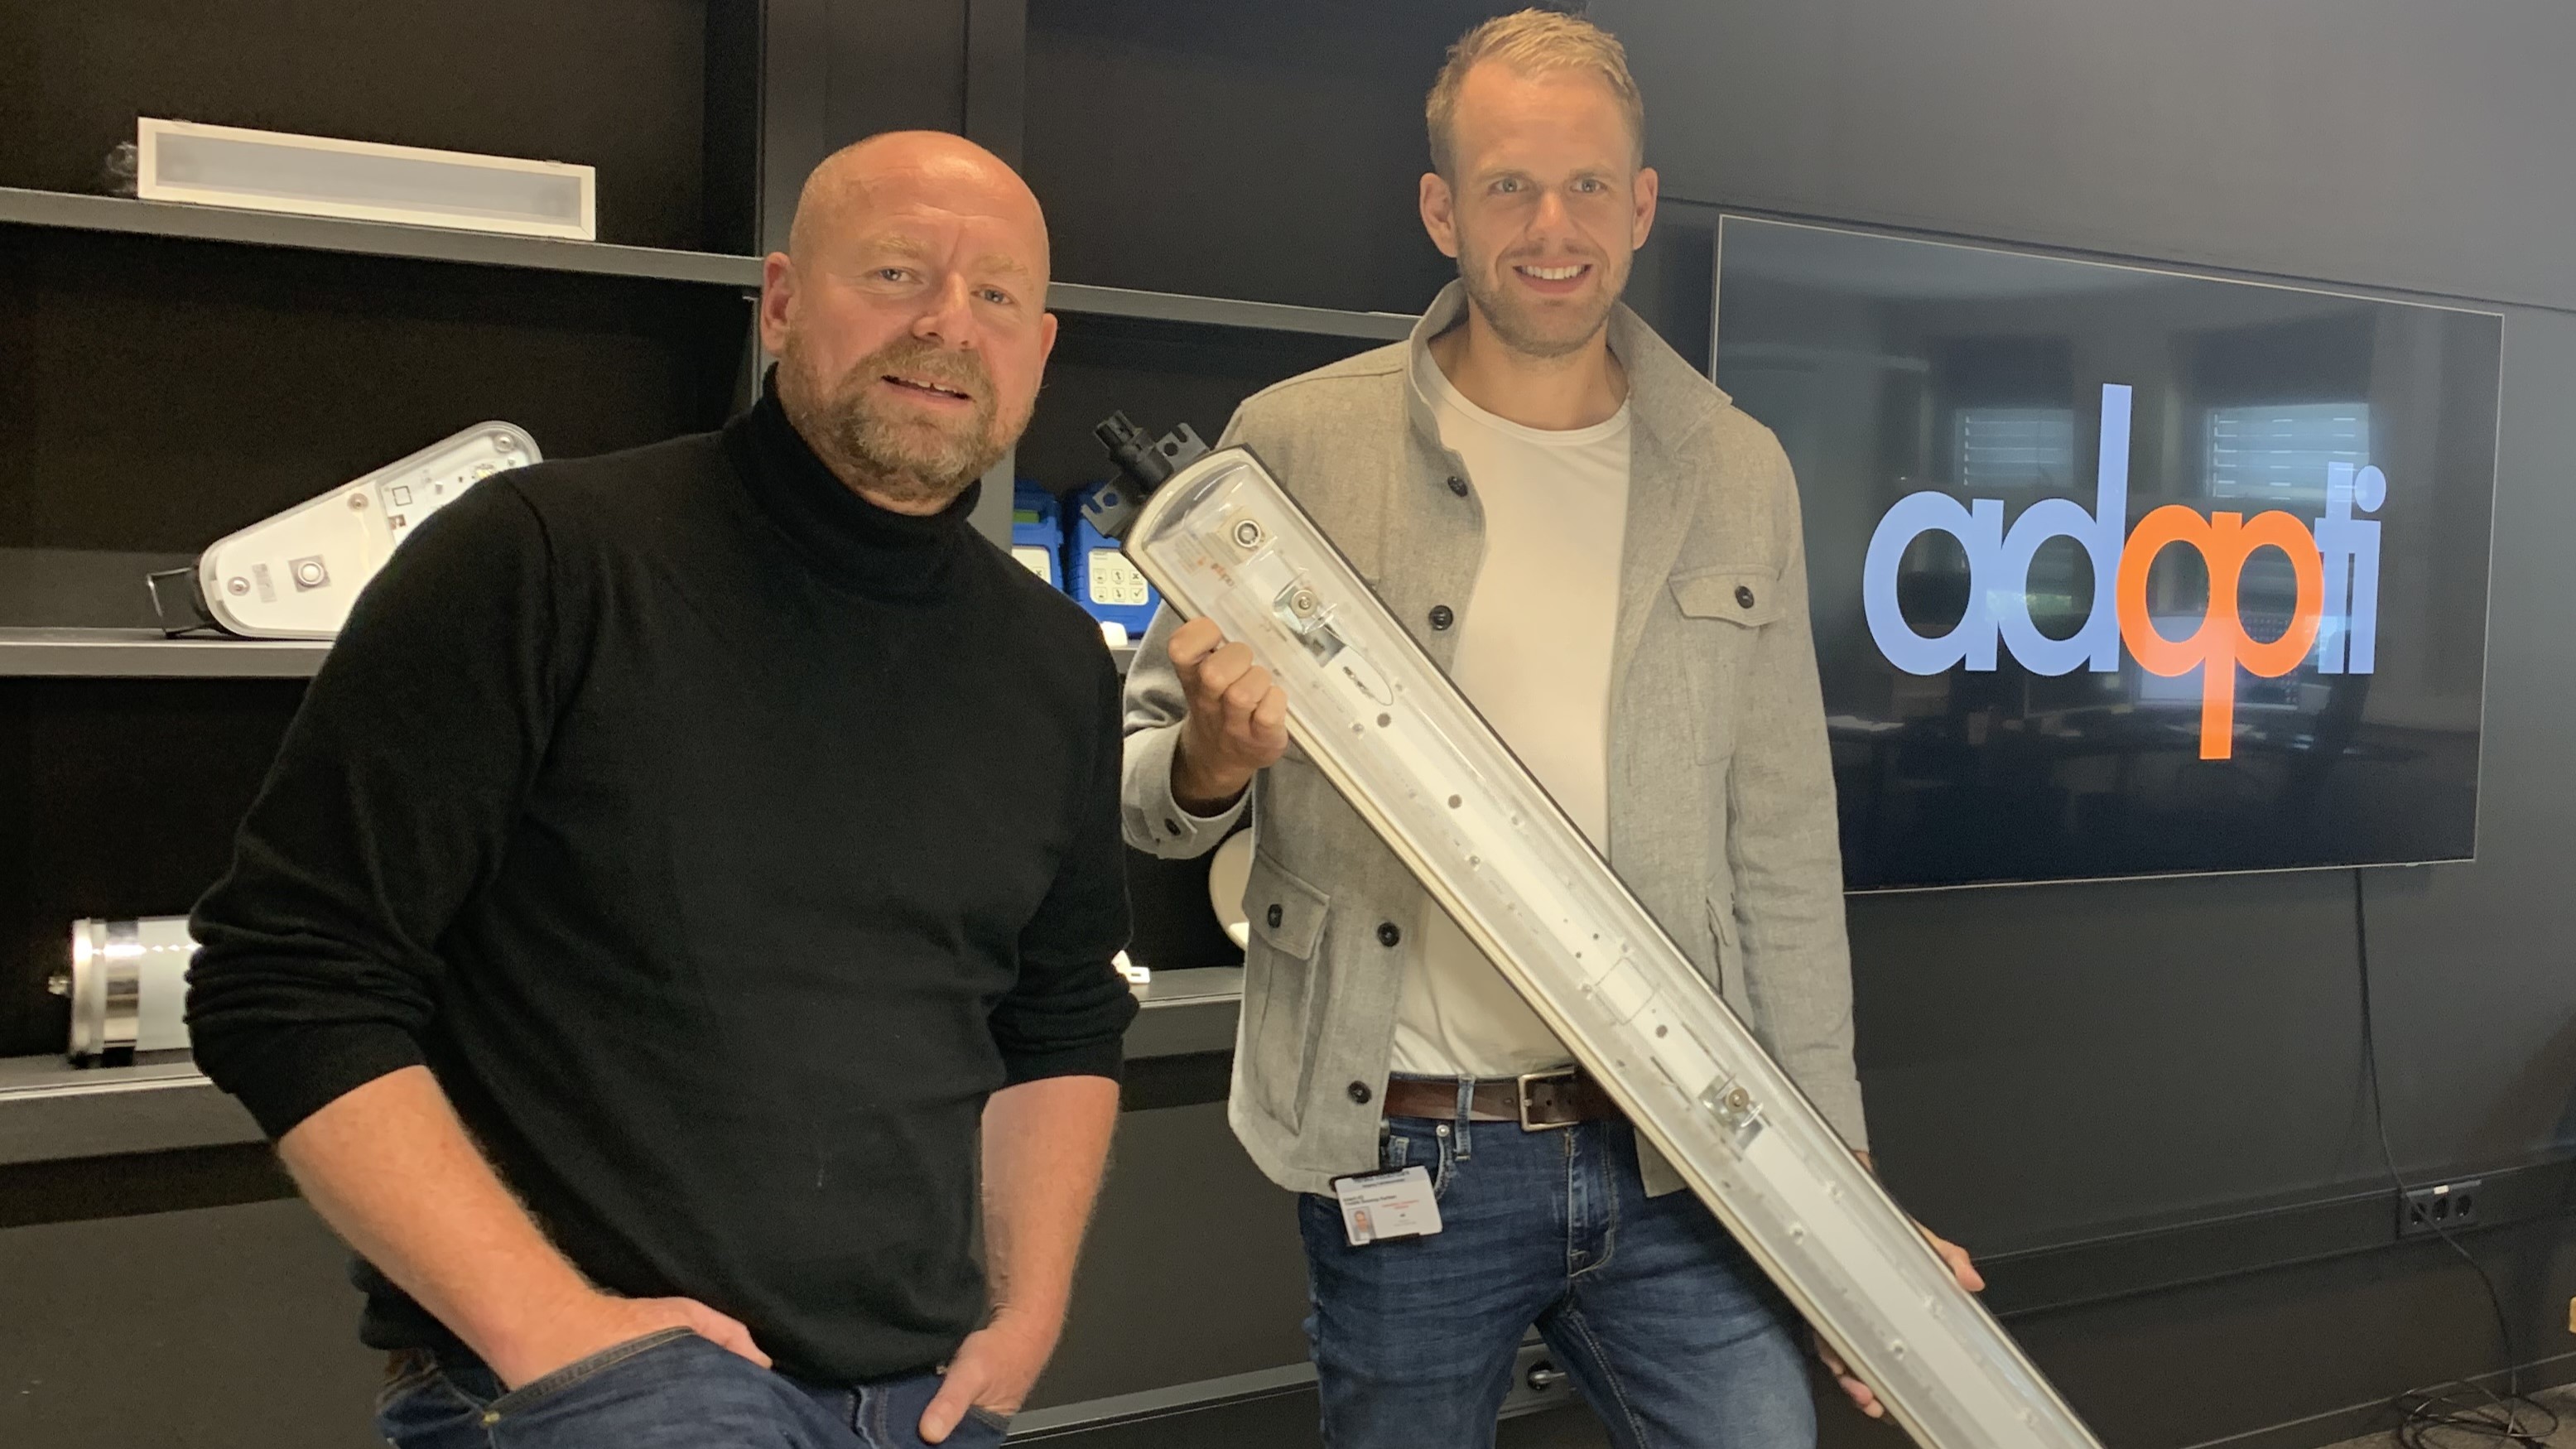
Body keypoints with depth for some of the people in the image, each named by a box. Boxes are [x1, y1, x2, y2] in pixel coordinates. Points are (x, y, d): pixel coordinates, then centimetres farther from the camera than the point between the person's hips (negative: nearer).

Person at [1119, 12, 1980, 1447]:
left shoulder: (1738, 473, 5)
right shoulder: (1295, 446, -3)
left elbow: (1784, 855, 8)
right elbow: (1140, 783, 4)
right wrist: (1210, 760, -20)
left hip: (1675, 1156, 2)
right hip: (1402, 1158, -1)